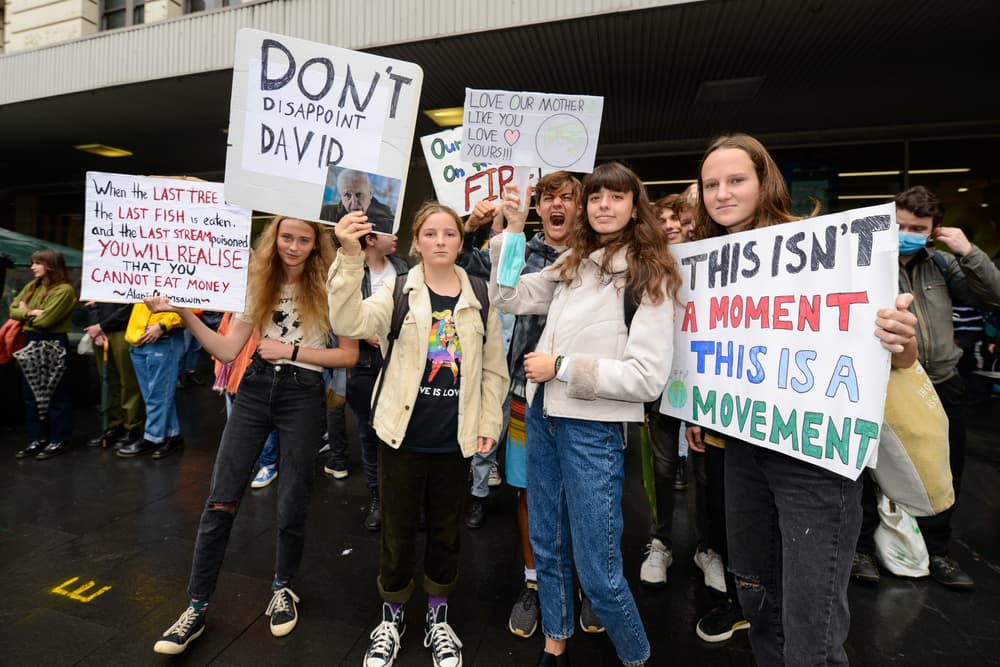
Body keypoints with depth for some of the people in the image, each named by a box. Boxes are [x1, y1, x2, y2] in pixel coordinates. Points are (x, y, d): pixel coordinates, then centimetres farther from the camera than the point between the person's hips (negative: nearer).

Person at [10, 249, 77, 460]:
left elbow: (45, 320, -19)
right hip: (31, 343, 8)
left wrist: (25, 312, -1)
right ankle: (38, 439, 22)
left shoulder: (64, 290, -14)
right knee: (31, 395, 13)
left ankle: (59, 441, 10)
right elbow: (13, 309, 9)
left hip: (53, 346, -8)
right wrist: (30, 313, -10)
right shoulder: (31, 286, 12)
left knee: (56, 394, 1)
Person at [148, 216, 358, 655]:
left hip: (303, 394, -3)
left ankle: (283, 587, 34)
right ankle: (197, 608, 21)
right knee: (220, 501, 3)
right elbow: (227, 350, 2)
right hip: (254, 389, 3)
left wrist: (292, 350, -12)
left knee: (291, 506, 7)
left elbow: (349, 356, -6)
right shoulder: (259, 282, 6)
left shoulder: (329, 286, -4)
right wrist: (184, 312, -8)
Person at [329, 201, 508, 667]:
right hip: (404, 436, -1)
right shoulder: (398, 291, -3)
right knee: (398, 533, 13)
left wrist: (488, 425, 1)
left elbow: (493, 370, 6)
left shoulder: (480, 300, 2)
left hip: (455, 440, 2)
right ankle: (391, 617, 38)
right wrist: (350, 257, -33)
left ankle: (438, 618, 40)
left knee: (446, 532, 16)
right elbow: (350, 322, -22)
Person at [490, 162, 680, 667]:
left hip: (594, 429, -6)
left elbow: (648, 378, -15)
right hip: (543, 417, 6)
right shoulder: (572, 263, 9)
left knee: (597, 571, 4)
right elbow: (510, 297, 10)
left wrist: (562, 366, -16)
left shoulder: (649, 277, -8)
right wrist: (513, 230, 2)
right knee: (546, 547, 20)